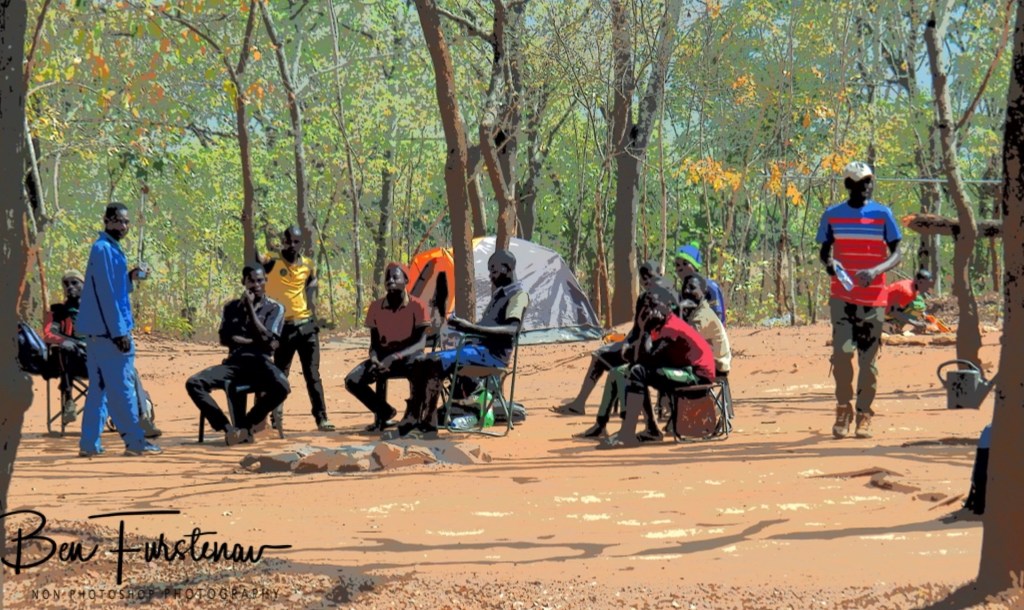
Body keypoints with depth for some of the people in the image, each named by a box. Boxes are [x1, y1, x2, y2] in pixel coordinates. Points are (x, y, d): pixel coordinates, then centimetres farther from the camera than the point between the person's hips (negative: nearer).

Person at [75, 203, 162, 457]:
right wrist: (119, 331, -19)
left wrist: (130, 278, 5)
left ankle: (90, 443, 10)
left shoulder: (110, 249, 18)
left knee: (100, 387, 9)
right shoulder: (104, 249, -12)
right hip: (108, 330, -10)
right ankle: (134, 441, -1)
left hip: (99, 331, 10)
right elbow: (105, 293, -18)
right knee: (121, 386, -5)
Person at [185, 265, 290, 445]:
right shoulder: (232, 307, 15)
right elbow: (225, 339, 2)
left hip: (260, 362, -3)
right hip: (235, 362, 3)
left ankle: (244, 425, -19)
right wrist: (255, 341, -6)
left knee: (281, 387, -37)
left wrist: (250, 307, -6)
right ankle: (228, 428, -24)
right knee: (193, 383, -22)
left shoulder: (275, 308, 7)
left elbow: (266, 340, -8)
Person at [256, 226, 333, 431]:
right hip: (282, 326, -3)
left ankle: (321, 418, 5)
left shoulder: (308, 266, 5)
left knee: (312, 374, 4)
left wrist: (315, 322, 7)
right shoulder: (272, 262, -7)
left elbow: (311, 296, 12)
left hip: (306, 325, 3)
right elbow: (254, 257, -27)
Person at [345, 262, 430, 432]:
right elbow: (374, 343, 4)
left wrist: (394, 358, -29)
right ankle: (384, 412, 4)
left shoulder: (417, 305, -10)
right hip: (383, 356, 4)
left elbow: (420, 342, -15)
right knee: (352, 381, -20)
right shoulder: (376, 307, 1)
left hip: (409, 355, -4)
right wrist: (374, 359, -20)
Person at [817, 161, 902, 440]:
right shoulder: (833, 215, 4)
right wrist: (828, 263, -12)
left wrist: (874, 271, -19)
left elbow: (896, 254, 0)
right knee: (842, 352, -13)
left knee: (868, 359, 3)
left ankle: (864, 415, 15)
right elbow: (825, 250, 13)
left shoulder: (882, 214, 1)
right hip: (842, 297, 0)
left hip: (873, 299, 0)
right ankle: (843, 409, 7)